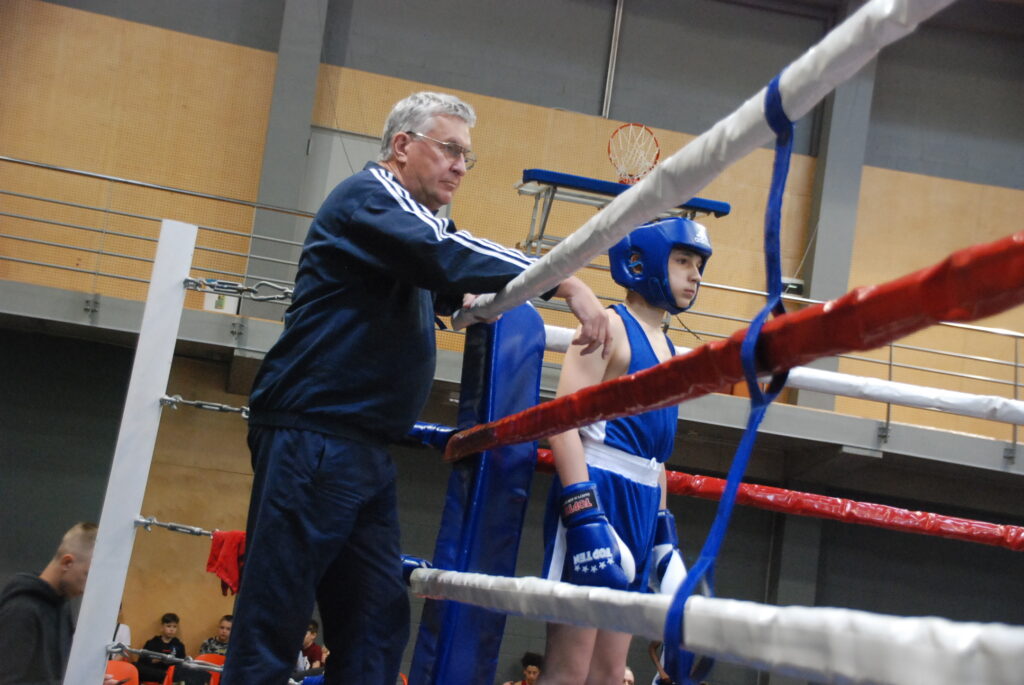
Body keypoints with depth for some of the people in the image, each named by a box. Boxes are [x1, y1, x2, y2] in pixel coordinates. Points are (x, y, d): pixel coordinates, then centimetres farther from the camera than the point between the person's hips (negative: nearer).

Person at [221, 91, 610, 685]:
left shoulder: (405, 216, 22)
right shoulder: (369, 195, -6)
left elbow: (427, 281, 39)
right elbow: (444, 253, -24)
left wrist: (463, 299, 16)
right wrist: (567, 285, -27)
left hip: (368, 452, 10)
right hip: (312, 437, -10)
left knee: (377, 626, 4)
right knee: (272, 628, -8)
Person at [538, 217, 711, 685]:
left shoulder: (667, 350, 21)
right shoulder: (610, 327, -4)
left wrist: (664, 535, 21)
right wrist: (584, 515, -24)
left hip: (641, 506, 9)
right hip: (594, 494, -9)